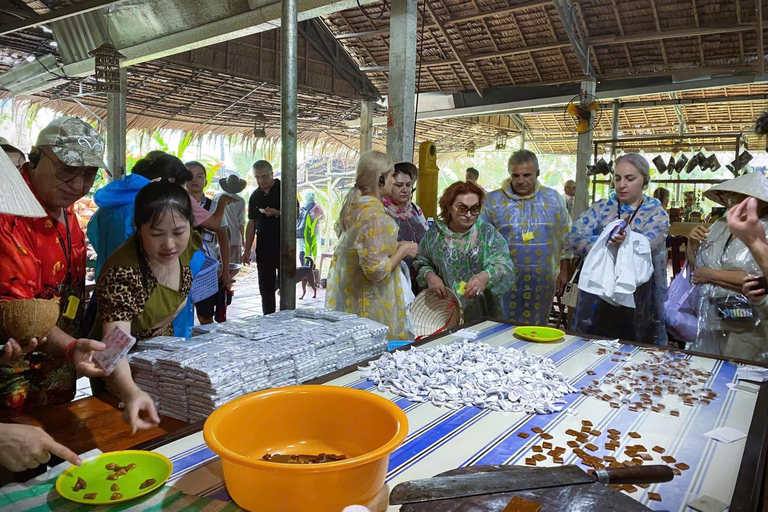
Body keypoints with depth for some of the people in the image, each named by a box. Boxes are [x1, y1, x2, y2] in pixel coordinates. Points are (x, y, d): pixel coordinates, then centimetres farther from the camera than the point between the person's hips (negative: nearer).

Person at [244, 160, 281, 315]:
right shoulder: (255, 196, 13)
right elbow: (251, 224, 14)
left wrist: (277, 213, -20)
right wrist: (247, 250, 9)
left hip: (284, 246, -5)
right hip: (263, 248, 5)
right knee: (266, 287, 8)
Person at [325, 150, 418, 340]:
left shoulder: (354, 204, 3)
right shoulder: (374, 216, -26)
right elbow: (376, 271, -26)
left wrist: (393, 246, 11)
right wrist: (403, 250, -13)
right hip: (372, 303, -9)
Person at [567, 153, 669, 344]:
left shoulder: (657, 214, 1)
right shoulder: (601, 208, 5)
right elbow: (574, 237, -9)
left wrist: (627, 241, -42)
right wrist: (608, 242, -23)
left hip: (638, 303, -1)